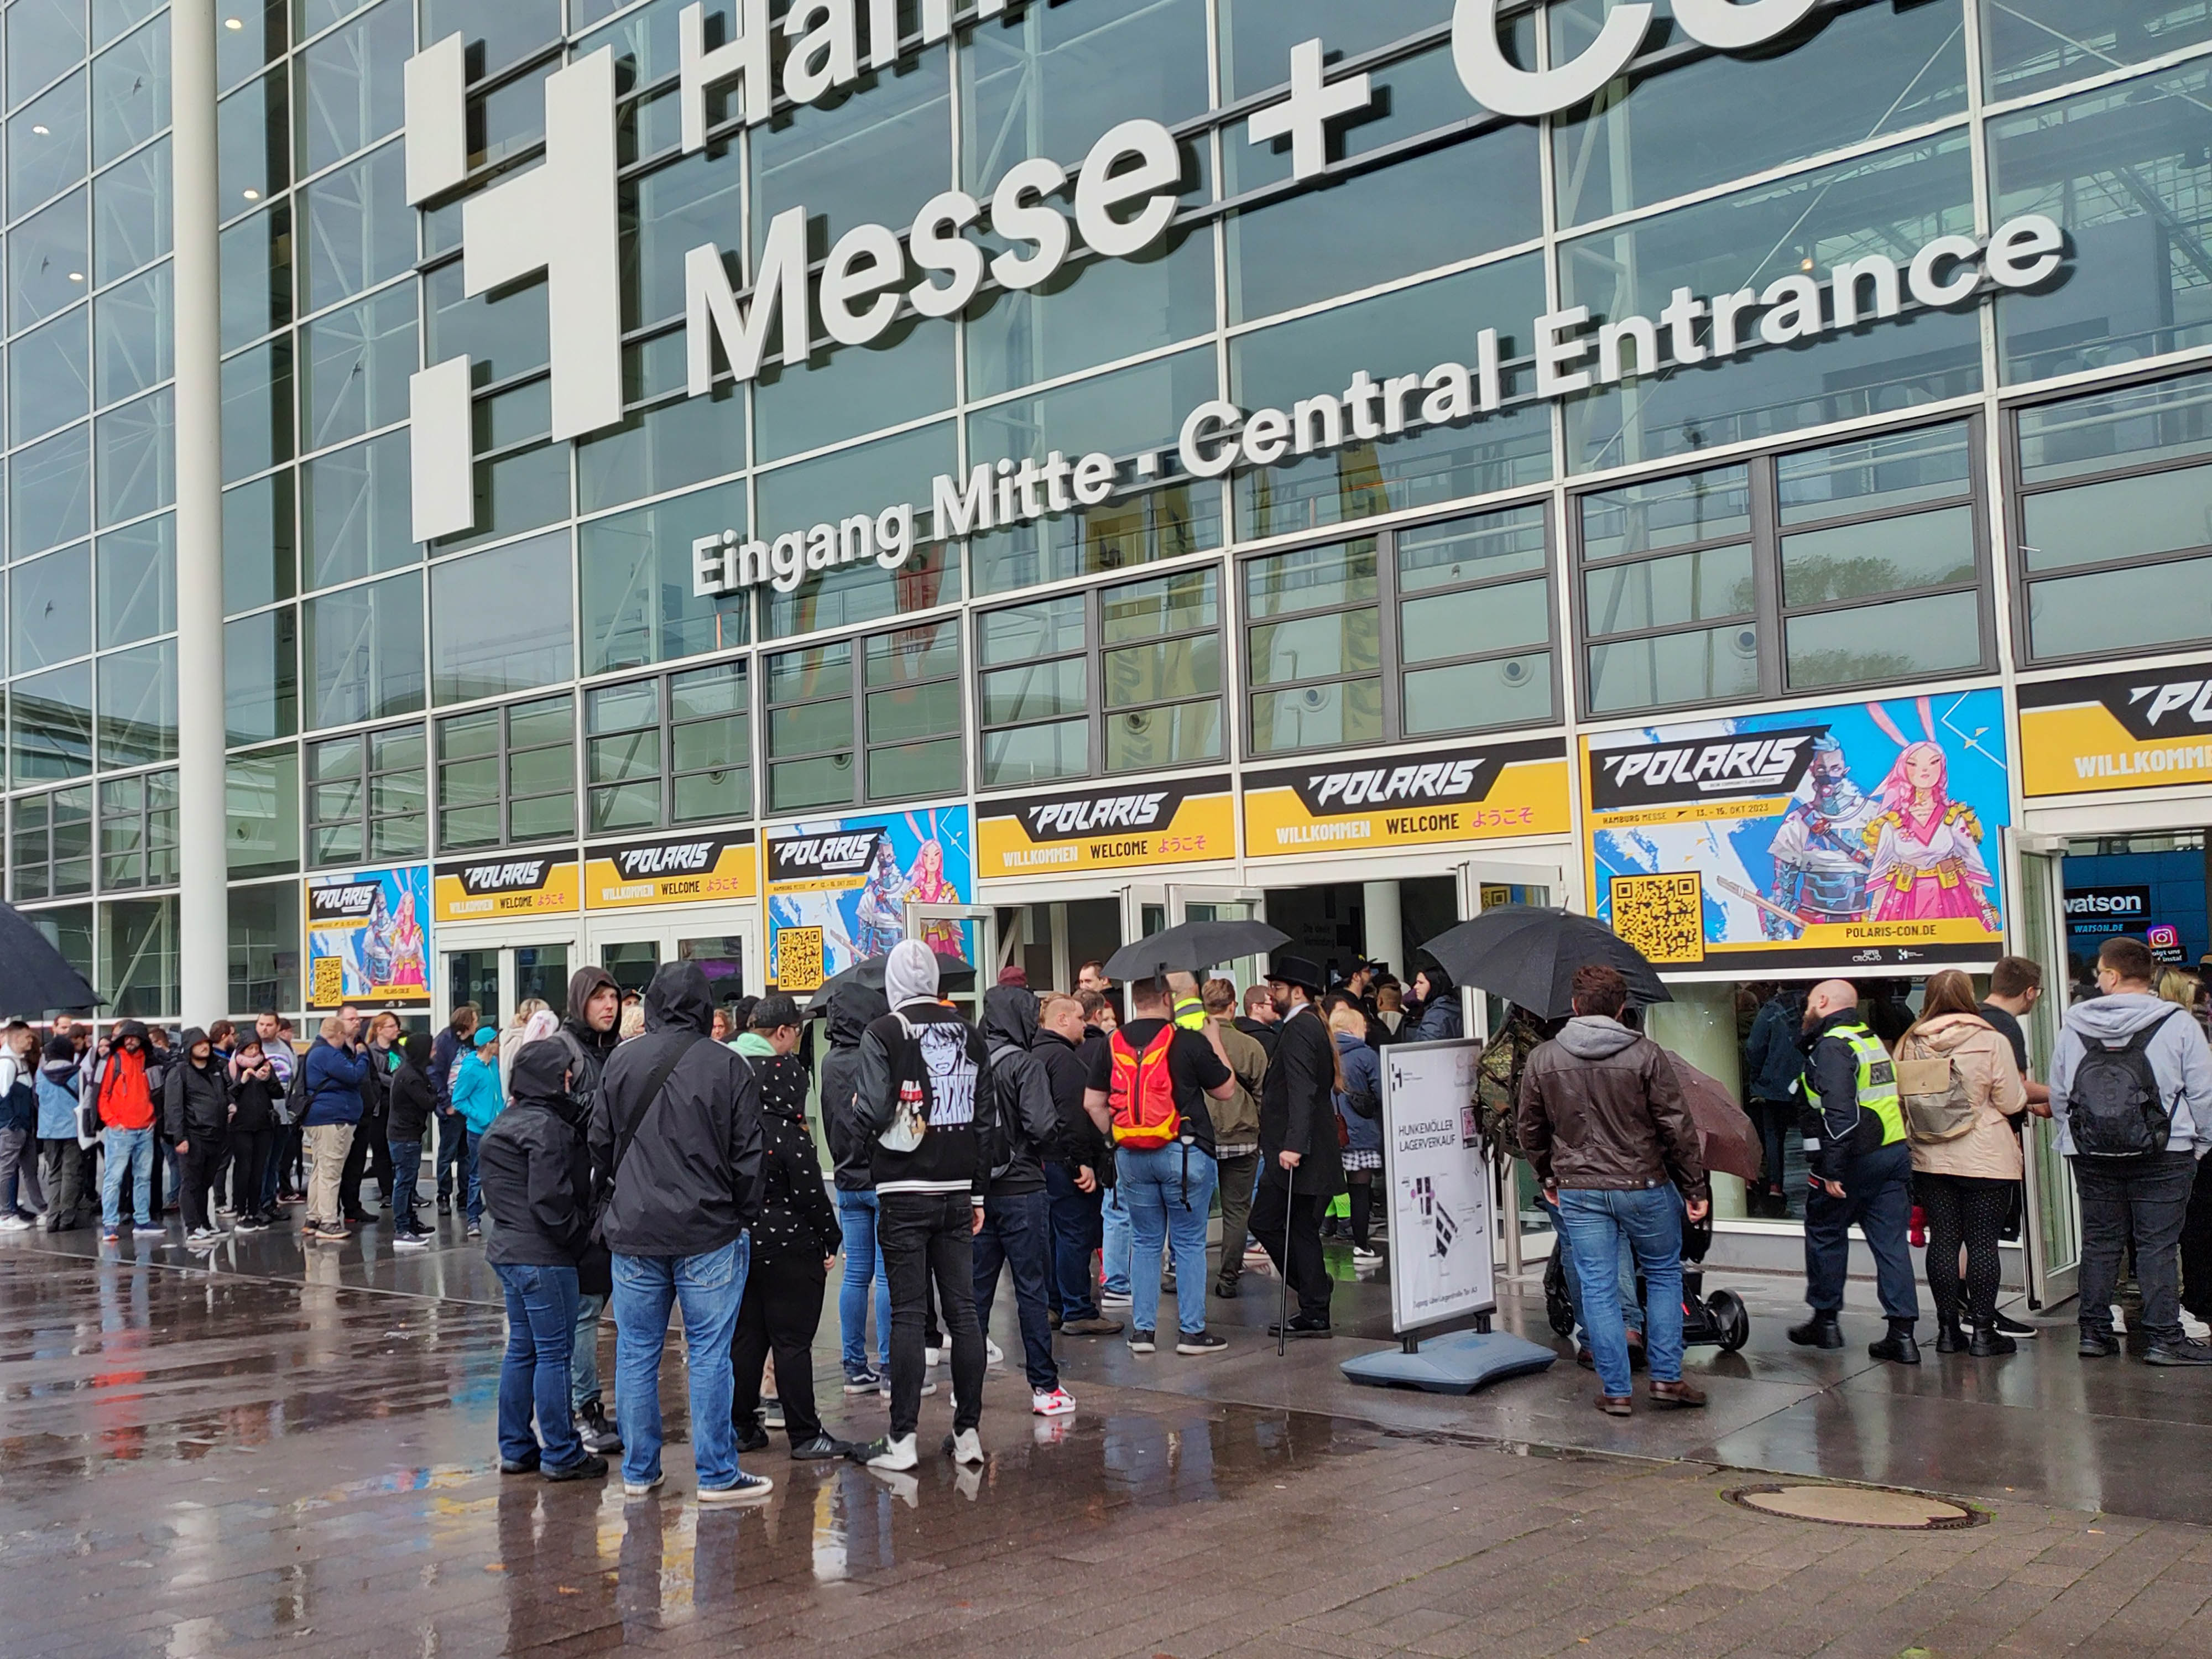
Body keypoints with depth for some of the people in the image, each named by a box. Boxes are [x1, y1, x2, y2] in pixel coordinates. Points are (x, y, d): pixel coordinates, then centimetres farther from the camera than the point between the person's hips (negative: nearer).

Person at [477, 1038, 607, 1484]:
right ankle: (561, 1455, 3)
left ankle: (515, 1449, 21)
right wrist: (579, 1233, -8)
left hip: (509, 1250, 10)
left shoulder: (503, 1125, 15)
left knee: (522, 1349, 15)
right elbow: (549, 1199, -21)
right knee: (554, 1354, -3)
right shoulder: (546, 1127, -16)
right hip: (543, 1257, -10)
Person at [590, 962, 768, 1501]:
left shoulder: (621, 1061, 1)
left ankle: (638, 1471, 18)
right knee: (709, 1355, 2)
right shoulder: (727, 1066, -8)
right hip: (708, 1234, -3)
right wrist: (746, 1217, 9)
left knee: (636, 1352, 11)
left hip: (632, 1233, 3)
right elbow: (747, 1154, -3)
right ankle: (717, 1475, 6)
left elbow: (600, 1144, 9)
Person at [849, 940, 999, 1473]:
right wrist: (977, 1191, 15)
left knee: (908, 1314, -1)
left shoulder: (885, 1034, -7)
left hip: (905, 1193, -4)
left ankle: (902, 1439, 2)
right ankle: (968, 1432, 12)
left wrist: (857, 1106, 7)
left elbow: (874, 1114, -17)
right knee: (963, 1310, 7)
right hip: (957, 1191, 4)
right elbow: (987, 1119, 9)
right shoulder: (969, 1034, 8)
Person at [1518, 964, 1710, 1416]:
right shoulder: (1646, 1055, -8)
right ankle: (1666, 1377, 15)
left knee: (1597, 1287, 6)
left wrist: (1548, 1175, 23)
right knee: (1664, 1274, 16)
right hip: (1644, 1184, -1)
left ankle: (1616, 1391, 9)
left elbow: (1529, 1127, 8)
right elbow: (1677, 1127, -7)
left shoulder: (1543, 1059, -1)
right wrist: (1696, 1187, 2)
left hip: (1578, 1191, 1)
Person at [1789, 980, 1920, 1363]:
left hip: (1856, 1159, -8)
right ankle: (1902, 1334, 3)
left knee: (1825, 1233, 10)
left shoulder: (1831, 1047, -13)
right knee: (1892, 1243, 6)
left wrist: (1832, 1170, -22)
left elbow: (1840, 1113, -24)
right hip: (1895, 1153, 8)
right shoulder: (1871, 1040, 17)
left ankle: (1825, 1321, 20)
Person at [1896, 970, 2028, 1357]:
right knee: (1983, 1242, 3)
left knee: (1942, 1240, 8)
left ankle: (1948, 1328, 13)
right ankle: (1983, 1332, 7)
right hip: (1985, 1161, -3)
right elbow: (2012, 1102, -9)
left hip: (1929, 1161, 3)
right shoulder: (1991, 1041, -12)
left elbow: (1900, 1099, 6)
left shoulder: (1909, 1044, -1)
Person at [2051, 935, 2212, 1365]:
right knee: (2158, 1245, 0)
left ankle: (2094, 1333, 13)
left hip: (2092, 1156, 3)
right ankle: (2163, 1338, 2)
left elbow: (2058, 1093, 8)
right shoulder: (2177, 1024, -7)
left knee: (2099, 1242, 10)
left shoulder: (2074, 1025, 2)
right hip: (2163, 1154, -3)